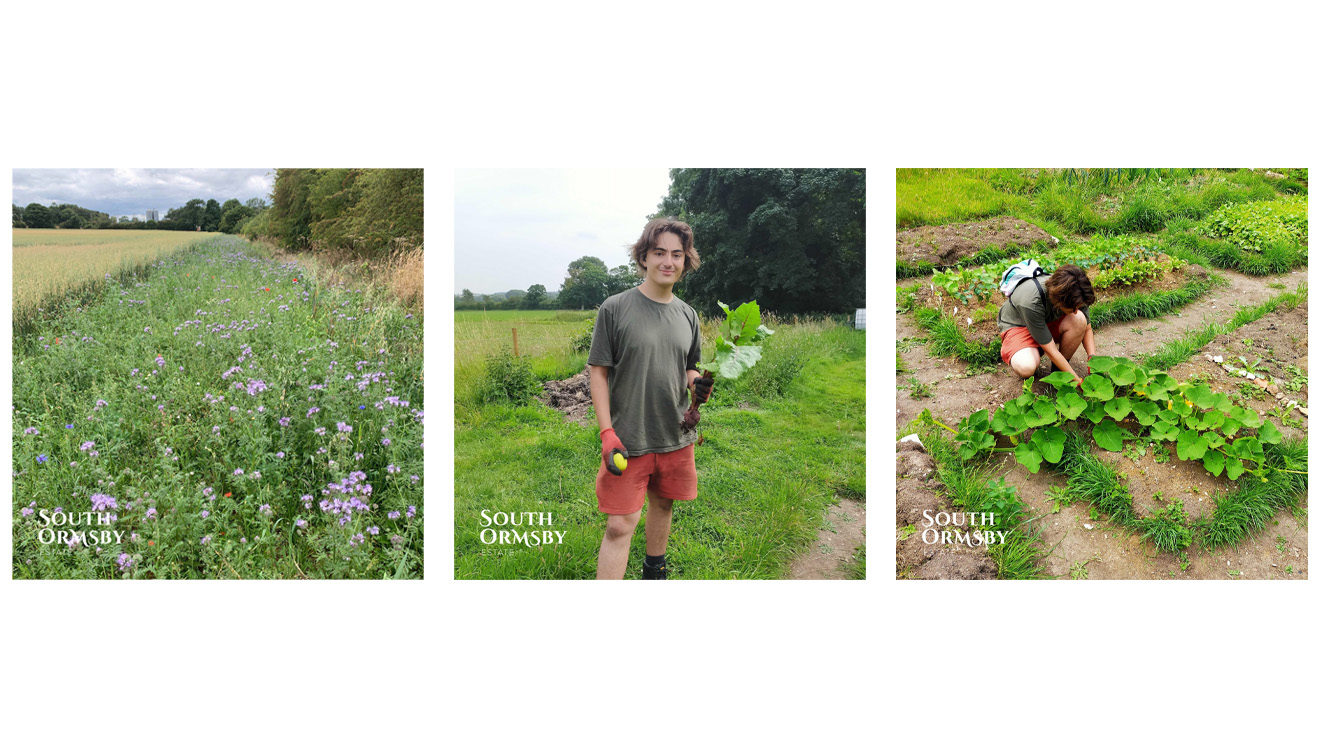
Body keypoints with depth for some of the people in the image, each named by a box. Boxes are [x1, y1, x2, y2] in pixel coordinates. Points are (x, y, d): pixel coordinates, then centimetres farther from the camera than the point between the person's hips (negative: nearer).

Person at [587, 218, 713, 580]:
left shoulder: (688, 315, 7)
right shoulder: (615, 309, -8)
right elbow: (598, 372, -7)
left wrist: (697, 385, -6)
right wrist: (607, 433, -15)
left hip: (676, 438, 5)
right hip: (628, 440, -5)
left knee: (663, 505, 19)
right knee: (620, 525, -7)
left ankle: (655, 571, 41)